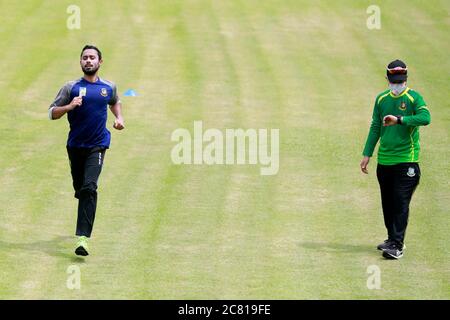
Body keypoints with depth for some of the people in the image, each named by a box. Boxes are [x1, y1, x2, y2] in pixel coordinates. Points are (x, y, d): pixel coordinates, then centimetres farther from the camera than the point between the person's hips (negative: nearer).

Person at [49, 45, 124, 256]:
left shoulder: (109, 87, 4)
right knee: (79, 187, 13)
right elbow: (52, 113, -3)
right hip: (75, 146, 1)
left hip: (97, 146, -1)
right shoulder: (71, 87, -3)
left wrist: (119, 118, 9)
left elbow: (115, 102, 27)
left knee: (89, 188, -18)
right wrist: (69, 106, -21)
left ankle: (82, 238, -25)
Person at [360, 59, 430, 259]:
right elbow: (375, 128, 17)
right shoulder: (381, 99, 11)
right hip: (384, 160, 6)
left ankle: (397, 246, -12)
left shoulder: (414, 98, -5)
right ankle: (393, 239, 23)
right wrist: (367, 155, 12)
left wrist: (399, 120, -30)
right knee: (387, 203, 11)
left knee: (401, 203, -10)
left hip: (406, 160, -6)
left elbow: (425, 117, -23)